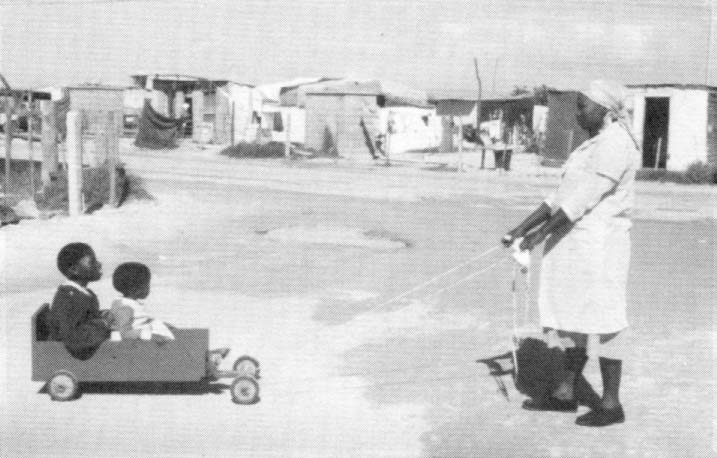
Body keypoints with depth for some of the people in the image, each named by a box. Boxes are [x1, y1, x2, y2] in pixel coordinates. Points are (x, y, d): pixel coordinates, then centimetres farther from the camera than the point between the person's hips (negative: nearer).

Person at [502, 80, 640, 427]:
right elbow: (561, 196, 15)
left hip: (598, 242, -10)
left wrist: (543, 232, -19)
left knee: (602, 321, -3)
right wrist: (521, 229, 10)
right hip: (575, 242, 10)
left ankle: (611, 403, 6)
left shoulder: (615, 144, -14)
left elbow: (584, 198, -21)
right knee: (573, 319, 14)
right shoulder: (592, 146, 17)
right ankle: (566, 393, 23)